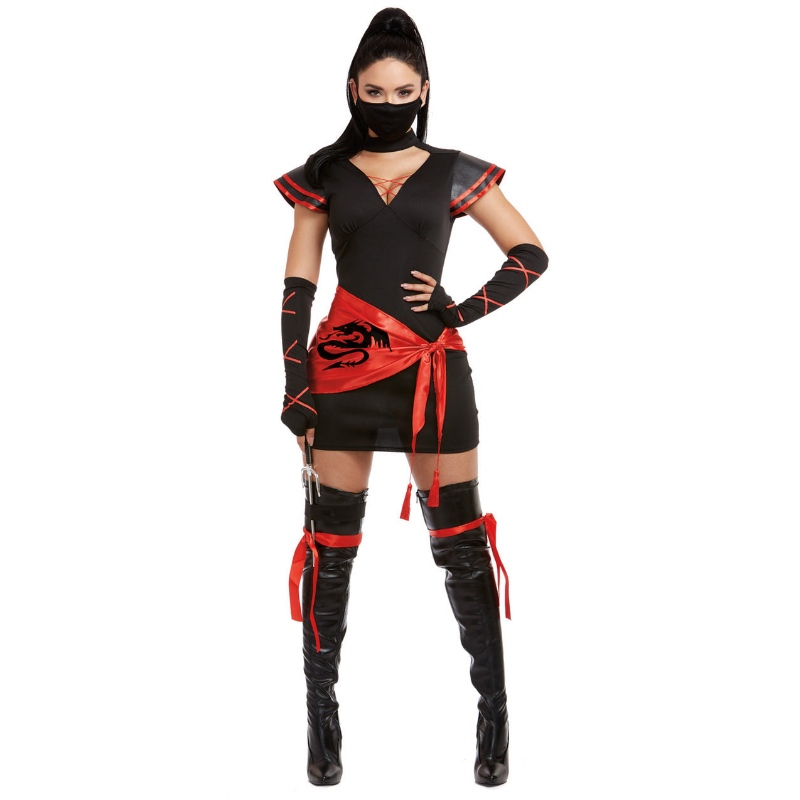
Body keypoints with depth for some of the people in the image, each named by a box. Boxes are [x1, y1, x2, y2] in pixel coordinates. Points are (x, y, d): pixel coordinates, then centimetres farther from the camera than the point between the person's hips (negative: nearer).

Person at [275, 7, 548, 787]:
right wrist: (295, 383, -2)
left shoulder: (454, 173, 5)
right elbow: (298, 285, 5)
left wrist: (465, 310, -5)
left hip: (433, 372, 0)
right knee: (330, 543, 2)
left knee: (460, 541, 1)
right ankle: (321, 710, 13)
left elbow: (530, 253, 7)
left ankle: (494, 710, 10)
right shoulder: (324, 174, 7)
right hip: (343, 373, 1)